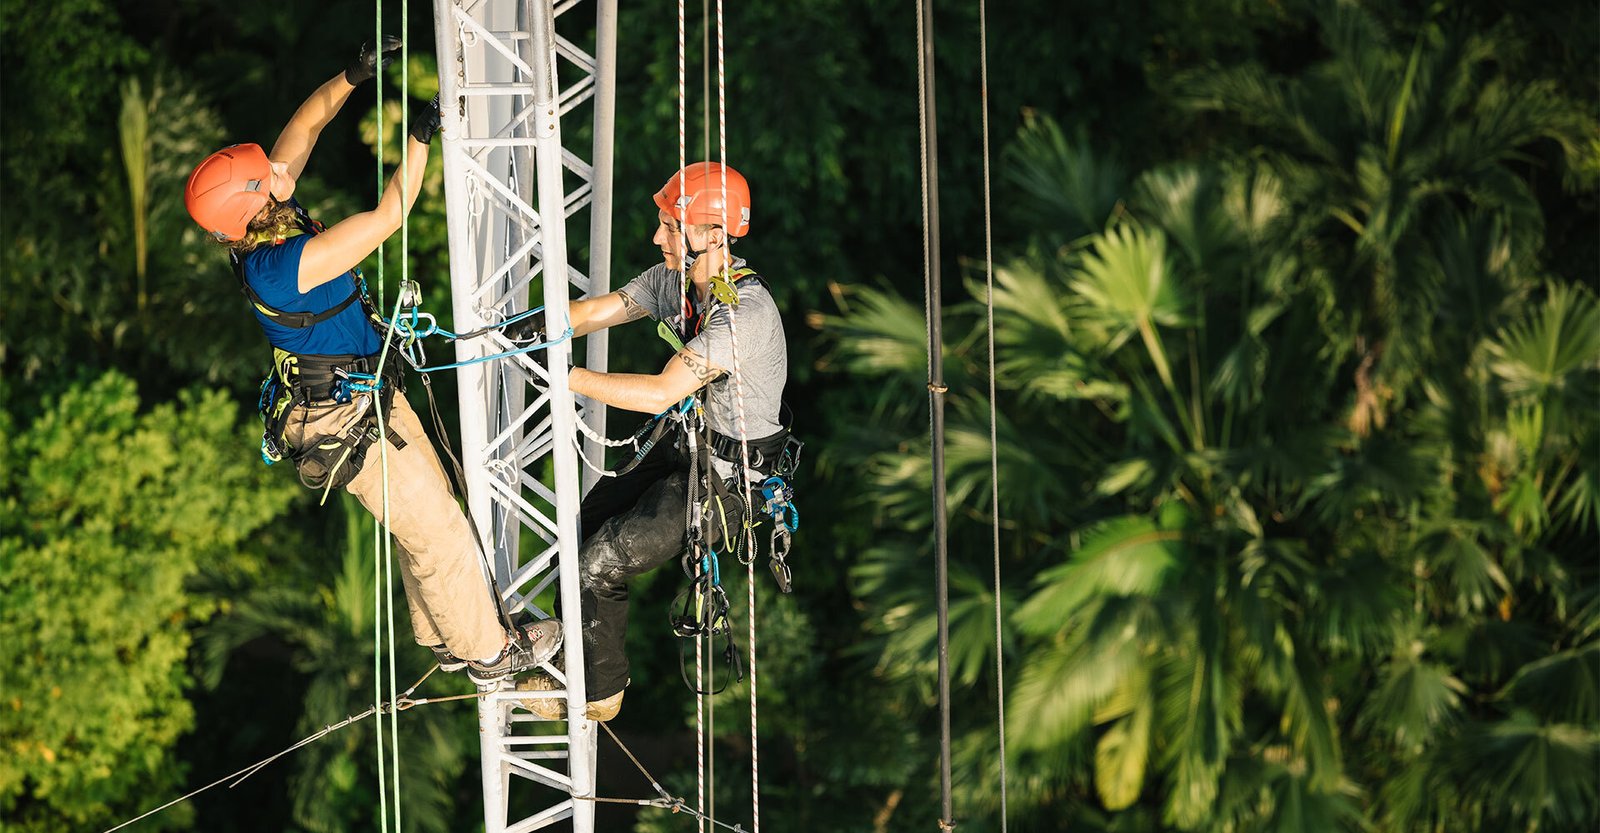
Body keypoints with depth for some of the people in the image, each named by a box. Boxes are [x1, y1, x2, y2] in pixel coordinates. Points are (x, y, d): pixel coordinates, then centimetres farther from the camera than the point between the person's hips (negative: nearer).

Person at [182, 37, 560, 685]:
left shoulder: (265, 217, -10)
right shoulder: (281, 266, -36)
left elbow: (302, 128, 3)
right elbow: (389, 217, -35)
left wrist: (350, 78, -11)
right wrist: (420, 138, -27)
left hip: (368, 387, 9)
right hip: (345, 425, -9)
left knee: (433, 506, 22)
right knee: (438, 532, 5)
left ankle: (444, 637, 38)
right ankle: (489, 652, 20)